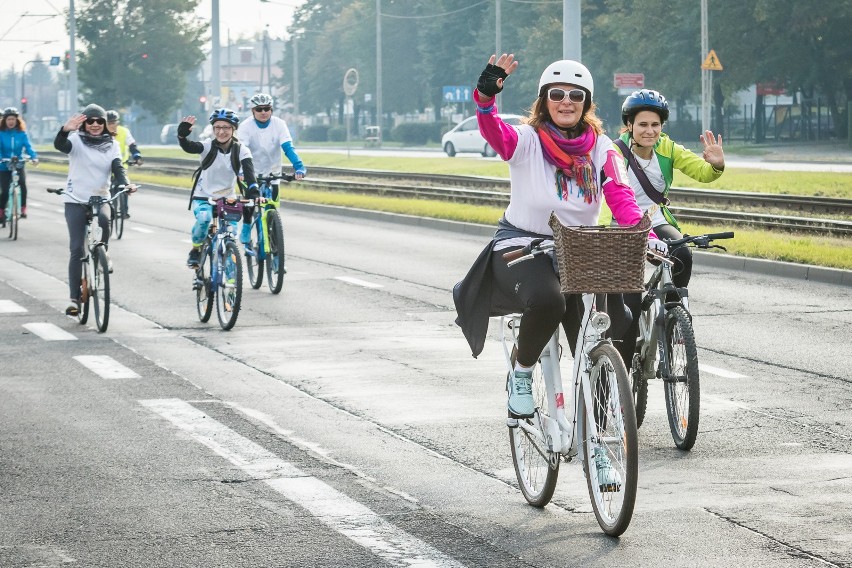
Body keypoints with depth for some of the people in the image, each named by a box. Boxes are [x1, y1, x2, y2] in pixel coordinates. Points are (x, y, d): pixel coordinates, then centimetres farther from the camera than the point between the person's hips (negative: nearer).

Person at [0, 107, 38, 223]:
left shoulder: (22, 134, -2)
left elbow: (28, 146, -10)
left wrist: (34, 157, -27)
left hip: (19, 165, 0)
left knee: (23, 184, -25)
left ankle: (23, 208, -11)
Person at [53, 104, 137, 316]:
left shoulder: (112, 145, 7)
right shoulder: (76, 140, -3)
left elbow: (118, 168, -5)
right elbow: (59, 145, -23)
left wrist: (126, 184, -26)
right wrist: (65, 130, -46)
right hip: (75, 199, -2)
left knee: (105, 219, -34)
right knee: (77, 249, -4)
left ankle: (103, 252, -4)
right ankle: (75, 298, 2)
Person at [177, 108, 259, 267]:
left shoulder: (241, 150, -10)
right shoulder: (208, 146, -12)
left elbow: (249, 173, -24)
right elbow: (188, 147, -32)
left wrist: (254, 194, -41)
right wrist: (182, 136, -54)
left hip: (227, 199, 2)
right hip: (203, 197, -2)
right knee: (204, 217, -32)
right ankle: (195, 250, -5)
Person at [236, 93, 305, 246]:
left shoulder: (279, 124, -16)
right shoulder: (246, 126, -19)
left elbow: (288, 147, -24)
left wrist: (299, 167, -39)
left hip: (272, 171, 1)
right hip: (252, 171, -1)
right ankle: (246, 227, 8)